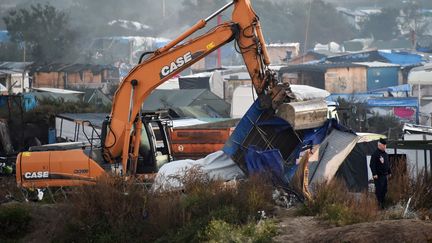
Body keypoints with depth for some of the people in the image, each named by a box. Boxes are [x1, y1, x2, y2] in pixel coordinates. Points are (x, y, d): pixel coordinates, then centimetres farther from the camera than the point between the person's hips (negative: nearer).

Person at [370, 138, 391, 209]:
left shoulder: (385, 154, 15)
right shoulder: (375, 154, -12)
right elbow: (372, 165, -16)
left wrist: (389, 172, 23)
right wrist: (374, 174, -21)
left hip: (384, 175, 9)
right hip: (378, 176, -9)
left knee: (384, 190, 11)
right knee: (379, 190, -8)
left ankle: (382, 203, 19)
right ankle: (379, 204, -5)